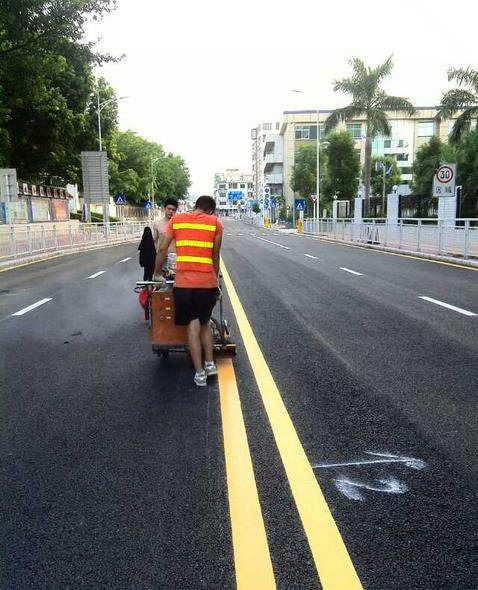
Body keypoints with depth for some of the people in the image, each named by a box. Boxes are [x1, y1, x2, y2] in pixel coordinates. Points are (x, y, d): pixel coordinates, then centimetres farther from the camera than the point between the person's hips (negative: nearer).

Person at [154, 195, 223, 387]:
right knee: (205, 322, 19)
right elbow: (215, 255, 6)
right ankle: (210, 363, 16)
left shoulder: (176, 219, 7)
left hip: (184, 282, 0)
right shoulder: (215, 222, 5)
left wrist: (157, 274, 15)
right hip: (208, 281, 0)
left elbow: (163, 249, 4)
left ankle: (200, 373, 5)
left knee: (193, 325, 5)